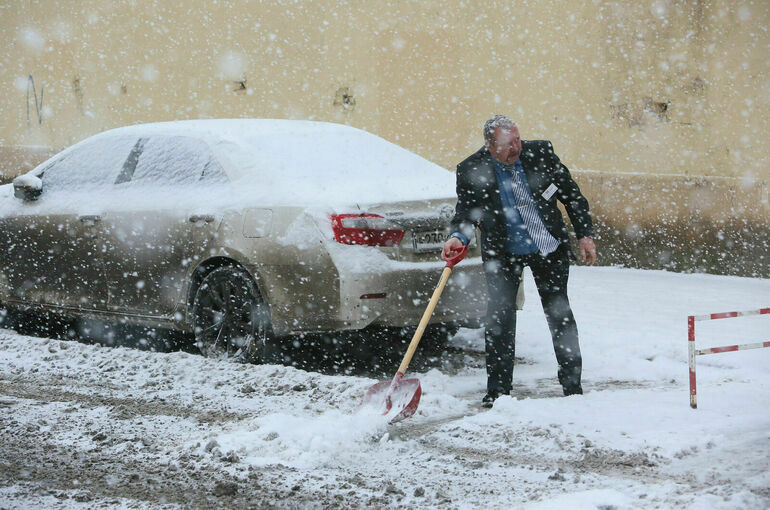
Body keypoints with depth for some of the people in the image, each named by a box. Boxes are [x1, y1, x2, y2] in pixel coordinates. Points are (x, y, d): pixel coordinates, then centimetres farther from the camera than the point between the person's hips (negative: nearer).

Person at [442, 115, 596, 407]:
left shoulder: (540, 152, -10)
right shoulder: (471, 170, -14)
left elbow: (571, 194, 0)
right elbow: (466, 211, -6)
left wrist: (585, 235, 0)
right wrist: (458, 237, -28)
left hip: (550, 248, 1)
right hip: (502, 252, -1)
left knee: (559, 313, 6)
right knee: (499, 317, -6)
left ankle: (572, 384, 17)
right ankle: (497, 390, 5)